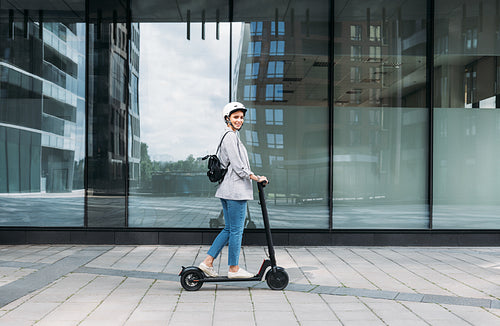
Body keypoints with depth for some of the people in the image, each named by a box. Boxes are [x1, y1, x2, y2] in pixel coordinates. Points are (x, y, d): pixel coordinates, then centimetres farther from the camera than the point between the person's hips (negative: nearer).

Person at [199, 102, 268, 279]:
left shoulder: (230, 136, 20)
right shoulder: (231, 136, -12)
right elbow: (238, 166, -17)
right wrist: (256, 178, -11)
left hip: (228, 189, 10)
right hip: (236, 189, -10)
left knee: (229, 229, 14)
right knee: (236, 230, -2)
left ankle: (208, 262, 13)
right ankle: (234, 269, 7)